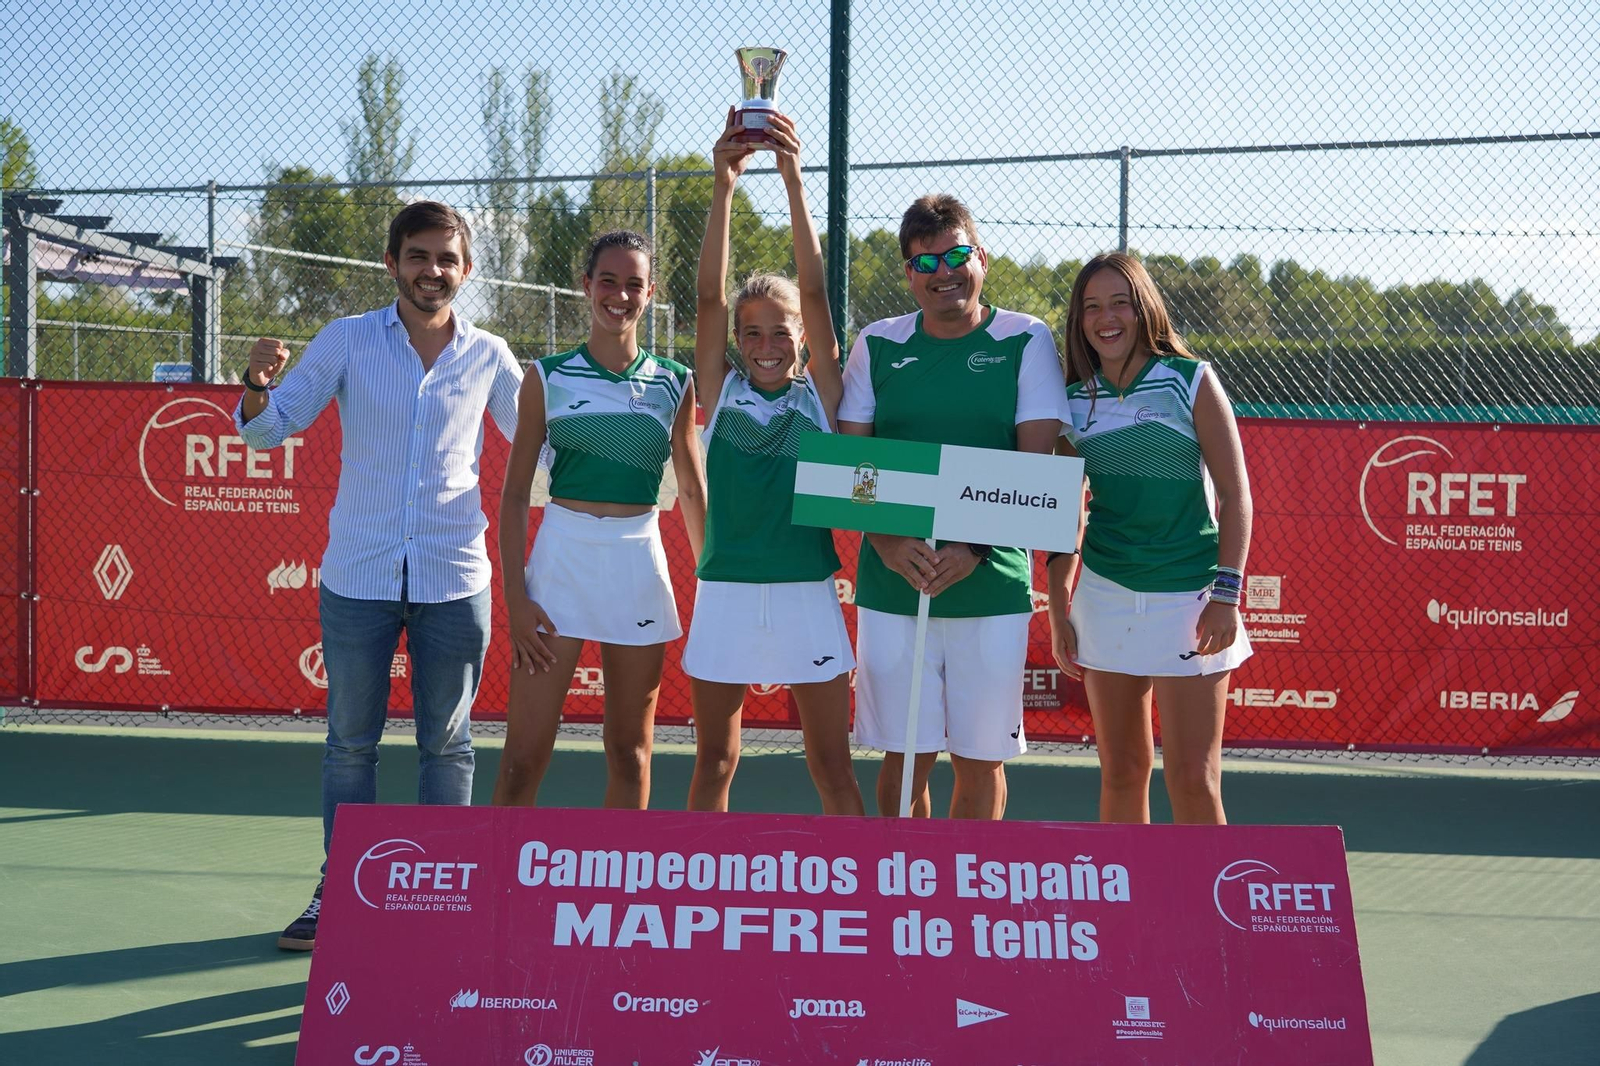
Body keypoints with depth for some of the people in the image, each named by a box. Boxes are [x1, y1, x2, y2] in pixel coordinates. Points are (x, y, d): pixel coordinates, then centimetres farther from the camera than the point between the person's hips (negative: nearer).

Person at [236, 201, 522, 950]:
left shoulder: (488, 357, 3)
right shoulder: (346, 341, 0)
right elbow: (270, 431, -1)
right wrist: (257, 391, -24)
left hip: (453, 580, 0)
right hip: (357, 578, 0)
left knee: (446, 743, 8)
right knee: (350, 742, 9)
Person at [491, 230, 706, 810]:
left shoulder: (674, 383, 6)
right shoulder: (548, 377, 2)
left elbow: (693, 491, 14)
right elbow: (514, 494, 3)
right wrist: (515, 597, -5)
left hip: (640, 565, 2)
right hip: (561, 558, -2)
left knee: (630, 750, 9)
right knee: (524, 756, -5)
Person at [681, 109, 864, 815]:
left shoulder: (820, 391, 2)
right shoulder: (720, 389, 4)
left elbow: (815, 290, -8)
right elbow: (709, 296, -7)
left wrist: (793, 177, -15)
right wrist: (724, 185, -16)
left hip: (806, 595, -1)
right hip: (725, 595, 1)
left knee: (832, 768, 5)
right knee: (714, 762, 11)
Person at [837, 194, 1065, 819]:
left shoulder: (1025, 341, 1)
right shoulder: (877, 345, 7)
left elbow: (1036, 461, -6)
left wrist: (974, 549, -18)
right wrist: (886, 542, -14)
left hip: (993, 585, -1)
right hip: (891, 583, 2)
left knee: (980, 760, 6)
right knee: (905, 757, 5)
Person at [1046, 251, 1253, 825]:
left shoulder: (1192, 381, -3)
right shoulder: (1074, 401, 7)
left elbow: (1234, 495, -3)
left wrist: (1226, 595, -11)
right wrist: (1059, 611, 9)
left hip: (1189, 598, -3)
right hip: (1105, 598, 3)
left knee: (1192, 779, -5)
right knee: (1121, 773, 6)